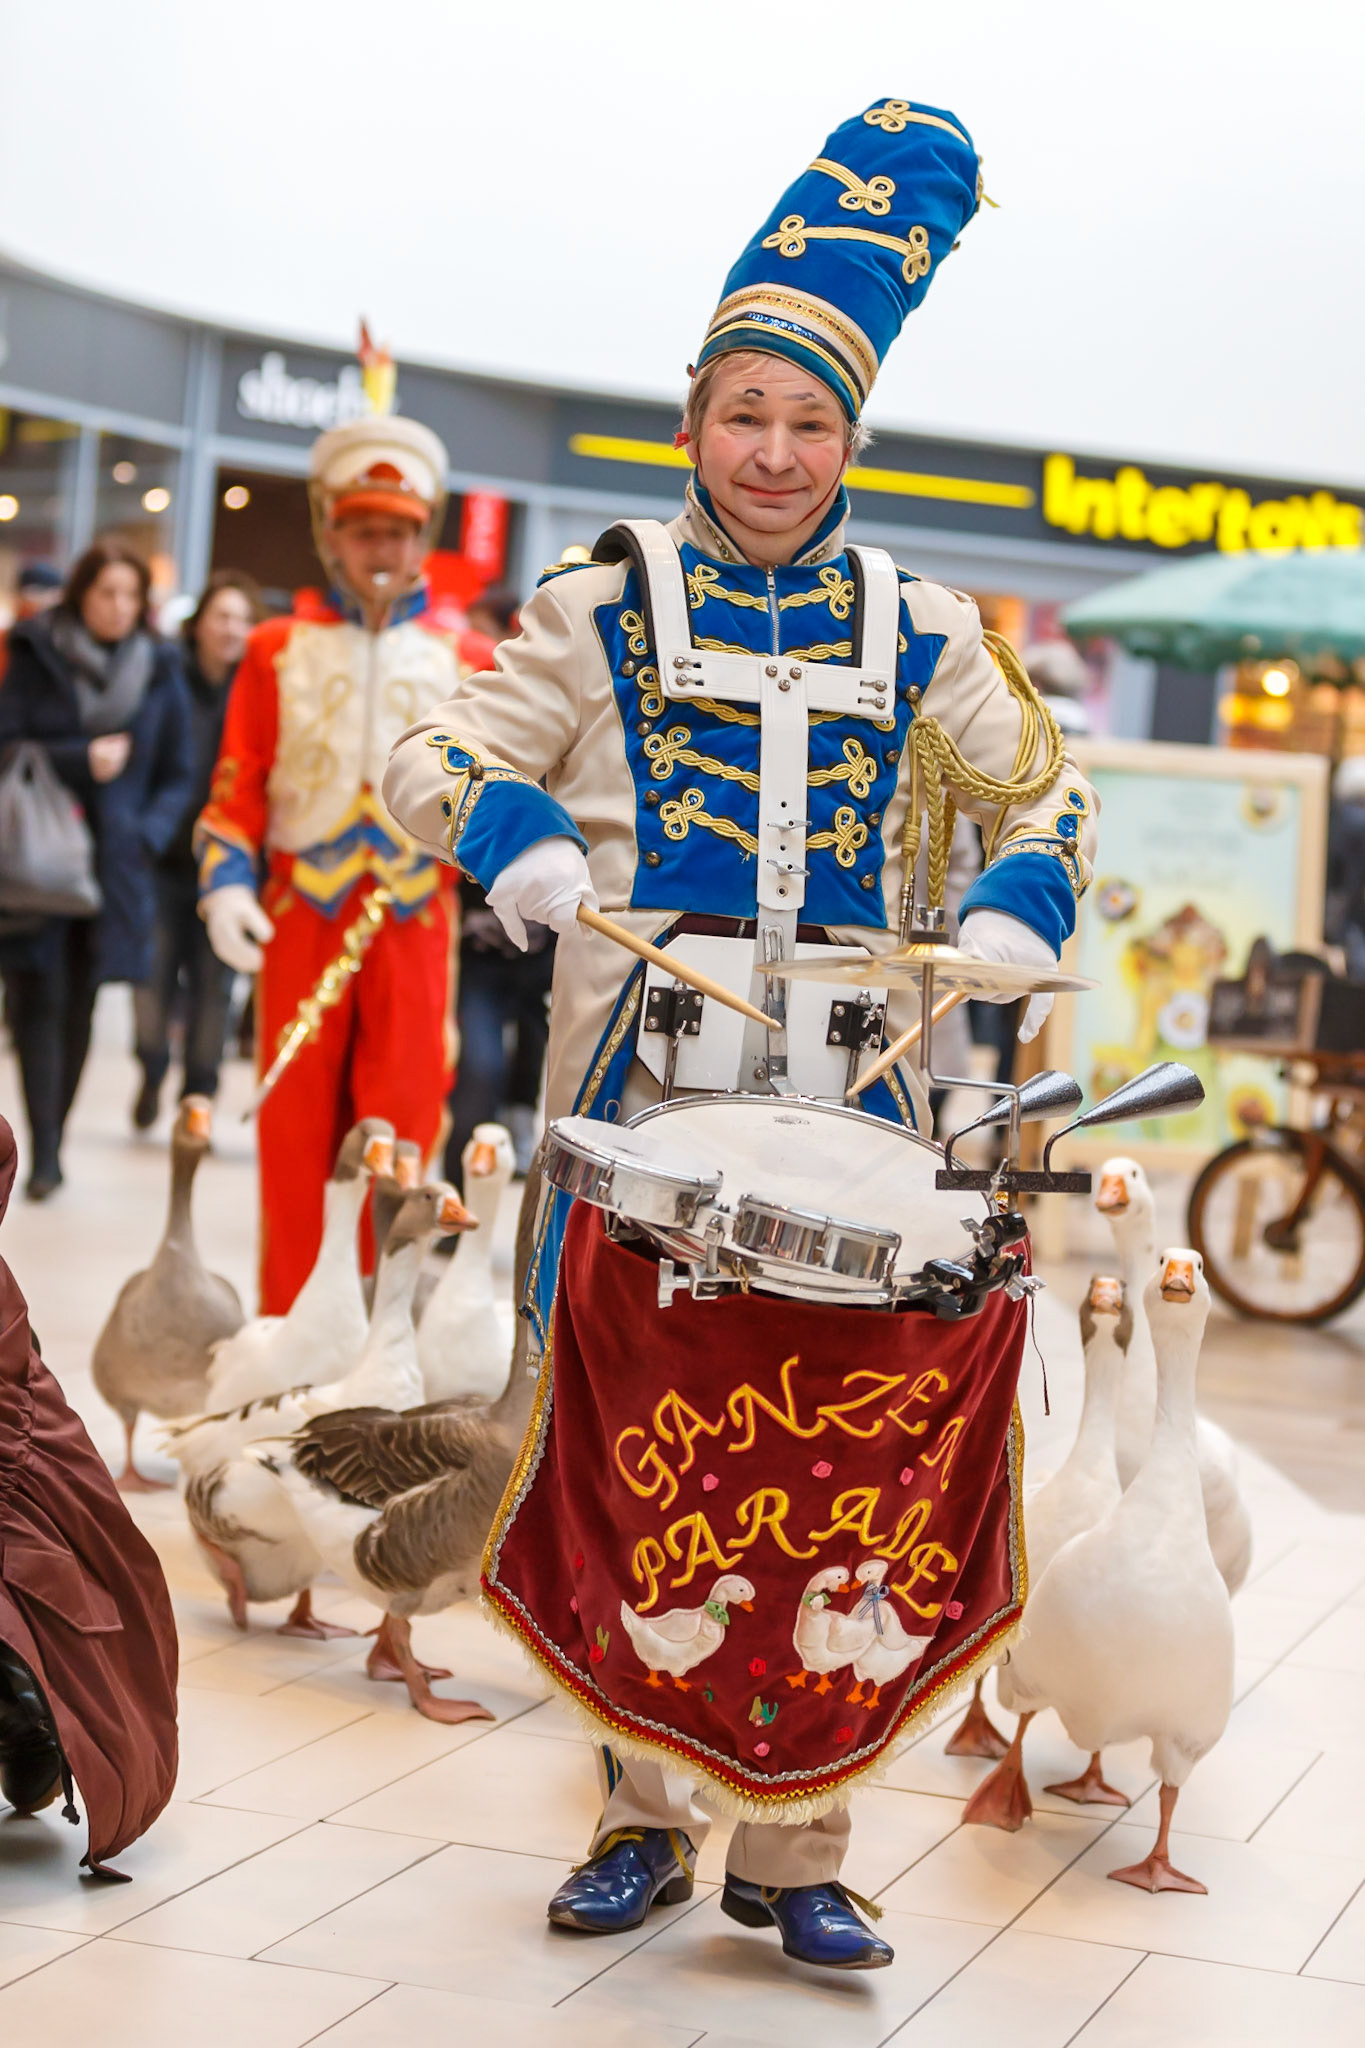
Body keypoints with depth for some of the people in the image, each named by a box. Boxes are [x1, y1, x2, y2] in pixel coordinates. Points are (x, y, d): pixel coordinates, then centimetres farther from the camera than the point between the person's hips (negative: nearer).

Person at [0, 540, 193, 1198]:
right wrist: (80, 758, -14)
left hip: (112, 865, 2)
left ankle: (53, 1140, 18)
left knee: (79, 1007, 7)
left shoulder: (160, 674, 7)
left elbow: (179, 775, 10)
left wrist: (146, 835, -6)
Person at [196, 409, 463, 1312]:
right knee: (294, 1126, 3)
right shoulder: (280, 651, 9)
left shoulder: (458, 660, 11)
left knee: (402, 1132, -1)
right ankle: (286, 1321, 13)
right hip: (301, 915, 0)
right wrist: (228, 883, -8)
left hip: (416, 919, 0)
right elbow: (237, 787, 6)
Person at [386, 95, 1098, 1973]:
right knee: (645, 1444, 3)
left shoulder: (915, 632, 9)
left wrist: (1011, 917, -6)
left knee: (841, 1462, -2)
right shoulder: (608, 606, 5)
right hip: (649, 1085, -1)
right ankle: (649, 1815, 19)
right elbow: (434, 759, 3)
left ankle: (793, 1852, 9)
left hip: (851, 1085, 1)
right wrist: (520, 839, -18)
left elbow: (1046, 797, 15)